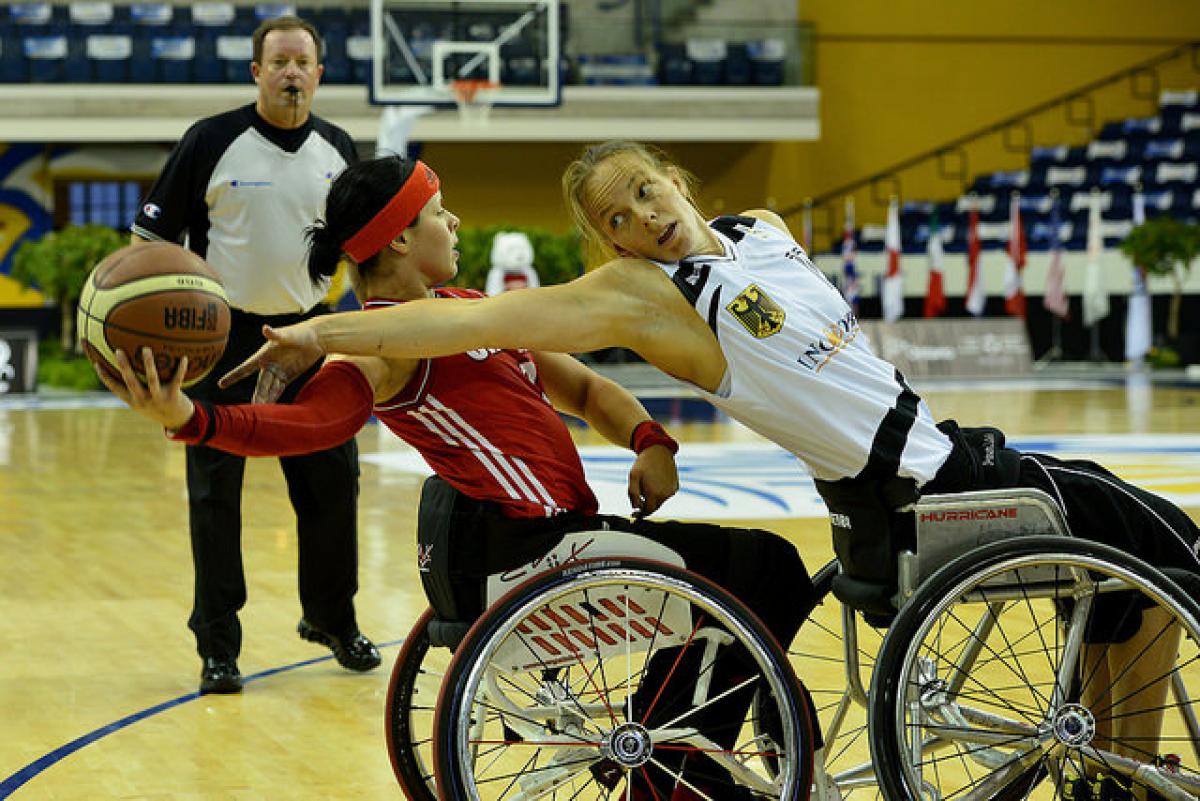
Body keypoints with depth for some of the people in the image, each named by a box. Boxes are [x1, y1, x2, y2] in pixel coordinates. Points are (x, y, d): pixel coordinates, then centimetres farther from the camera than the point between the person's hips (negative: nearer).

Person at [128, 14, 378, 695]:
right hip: (225, 336, -4)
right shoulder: (212, 142, -8)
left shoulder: (338, 151, 4)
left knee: (333, 480, 7)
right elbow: (153, 237, -5)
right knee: (215, 494, -2)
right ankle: (219, 647, 7)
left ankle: (332, 618, 26)